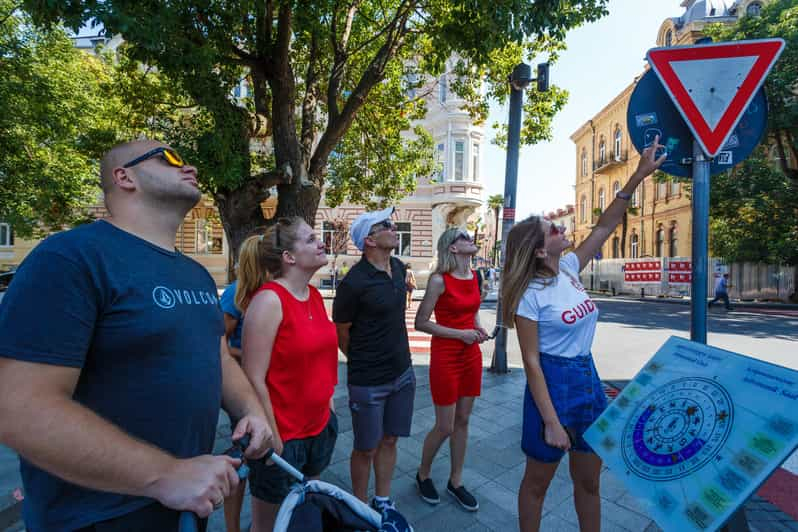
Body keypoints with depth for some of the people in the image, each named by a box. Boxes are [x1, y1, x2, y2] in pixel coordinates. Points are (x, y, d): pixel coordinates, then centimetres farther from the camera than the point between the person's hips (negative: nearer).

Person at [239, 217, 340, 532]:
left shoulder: (315, 295, 2)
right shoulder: (269, 299, -21)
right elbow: (254, 379, -20)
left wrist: (328, 407, 13)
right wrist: (272, 438, -16)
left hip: (320, 427, 7)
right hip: (283, 436, -7)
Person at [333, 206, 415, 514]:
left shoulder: (398, 267, 0)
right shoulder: (355, 282, -22)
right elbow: (340, 331, -9)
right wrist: (363, 362, 5)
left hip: (402, 373, 6)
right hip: (369, 382, -6)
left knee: (389, 440, 20)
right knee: (366, 448, 13)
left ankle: (382, 503, 41)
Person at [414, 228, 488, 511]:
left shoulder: (475, 276, 5)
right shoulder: (439, 280, -16)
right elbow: (421, 322, -13)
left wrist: (479, 328, 0)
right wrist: (460, 334, -18)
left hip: (471, 355, 7)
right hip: (445, 357, -6)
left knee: (463, 421, 16)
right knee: (445, 427, 5)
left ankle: (455, 482, 35)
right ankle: (423, 475, 33)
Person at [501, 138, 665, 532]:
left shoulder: (569, 269, 1)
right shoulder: (530, 295, -19)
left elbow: (605, 227, 5)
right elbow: (531, 361, -18)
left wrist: (638, 176, 0)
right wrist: (551, 422, -18)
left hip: (589, 380, 7)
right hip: (552, 384, -7)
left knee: (589, 481, 22)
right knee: (537, 482, 14)